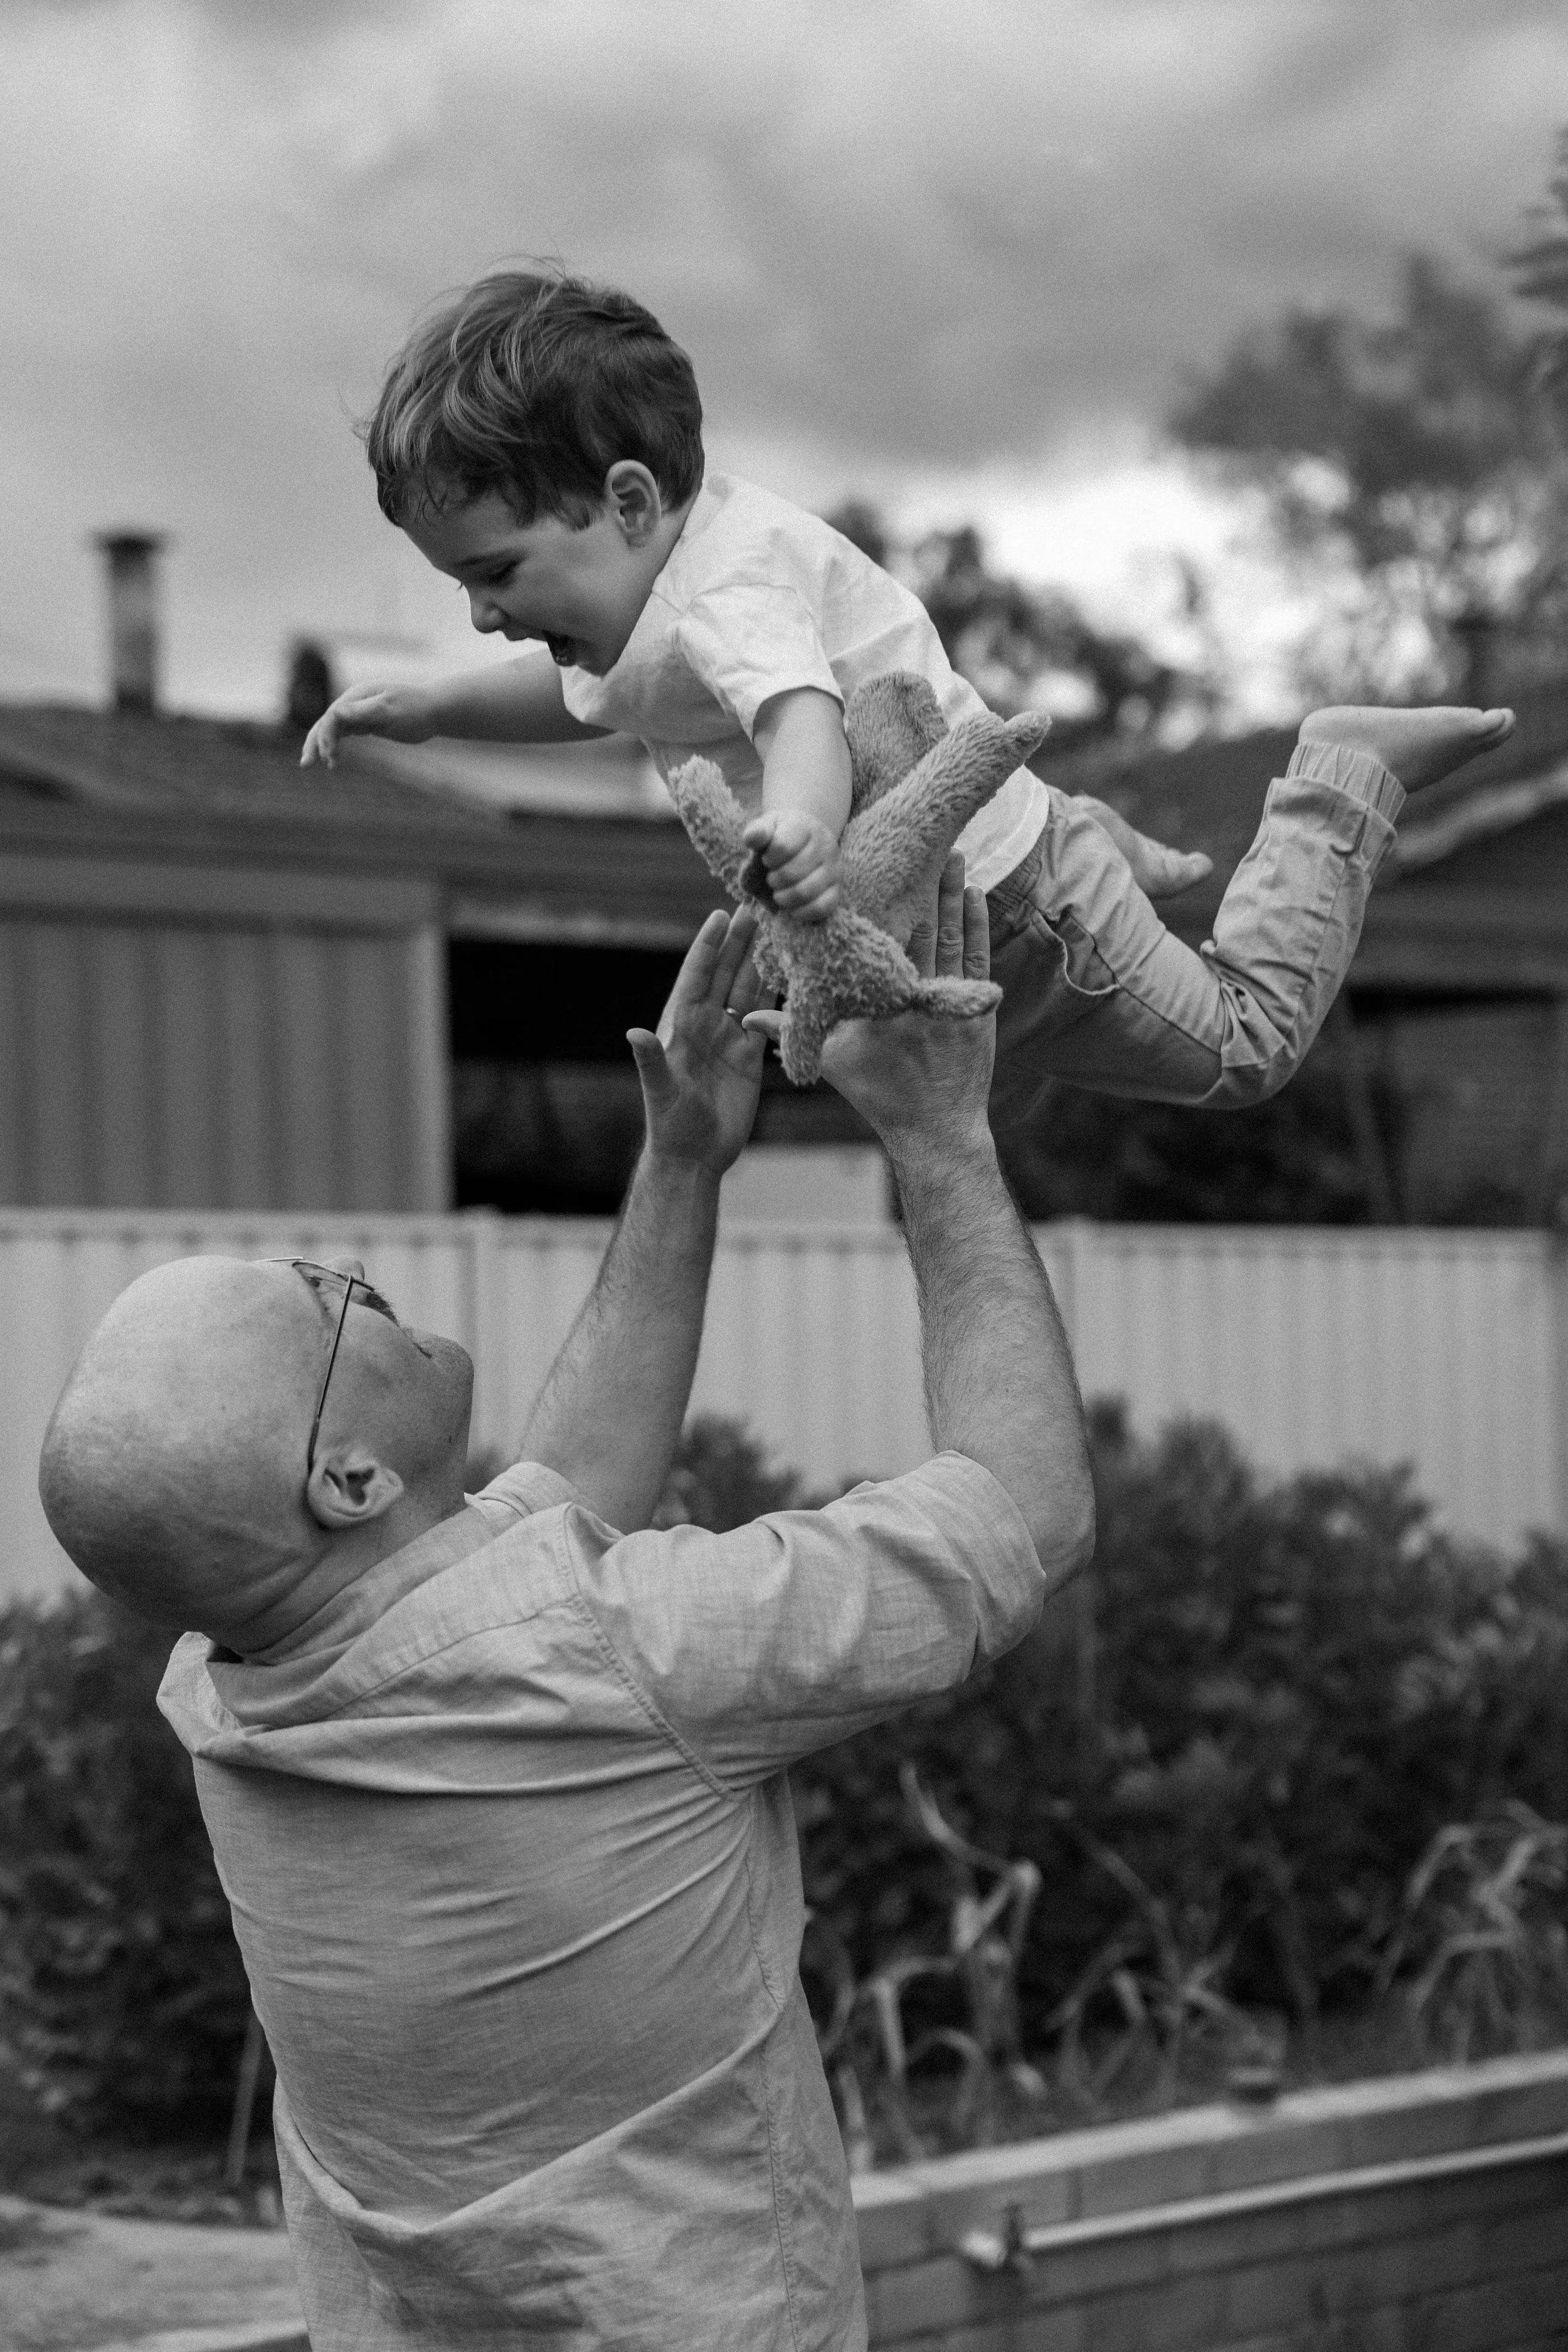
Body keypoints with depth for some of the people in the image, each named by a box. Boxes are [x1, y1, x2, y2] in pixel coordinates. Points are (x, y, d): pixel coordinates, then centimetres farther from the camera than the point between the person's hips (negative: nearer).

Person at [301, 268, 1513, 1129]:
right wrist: (428, 707, 6)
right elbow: (584, 690, 17)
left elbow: (802, 713, -58)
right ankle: (1098, 850, 44)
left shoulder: (728, 597, -36)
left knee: (1246, 1042, 13)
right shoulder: (663, 573, -6)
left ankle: (1344, 776, 25)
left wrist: (801, 822, -80)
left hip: (1002, 909, -9)